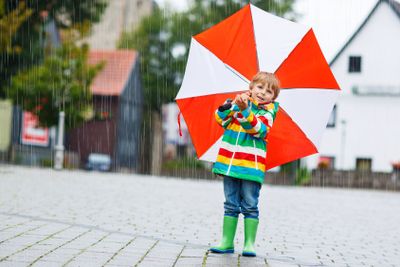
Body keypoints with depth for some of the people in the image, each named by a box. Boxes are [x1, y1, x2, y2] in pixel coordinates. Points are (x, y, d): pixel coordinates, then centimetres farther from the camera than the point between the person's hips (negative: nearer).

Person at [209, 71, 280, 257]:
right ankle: (227, 242, 12)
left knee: (250, 206, -1)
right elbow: (221, 119, 1)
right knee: (231, 205, 8)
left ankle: (249, 243, 3)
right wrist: (233, 104, -13)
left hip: (251, 165, -3)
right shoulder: (239, 102, 11)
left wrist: (245, 110, -31)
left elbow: (258, 129, -19)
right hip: (230, 163, 3)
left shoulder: (267, 112, 1)